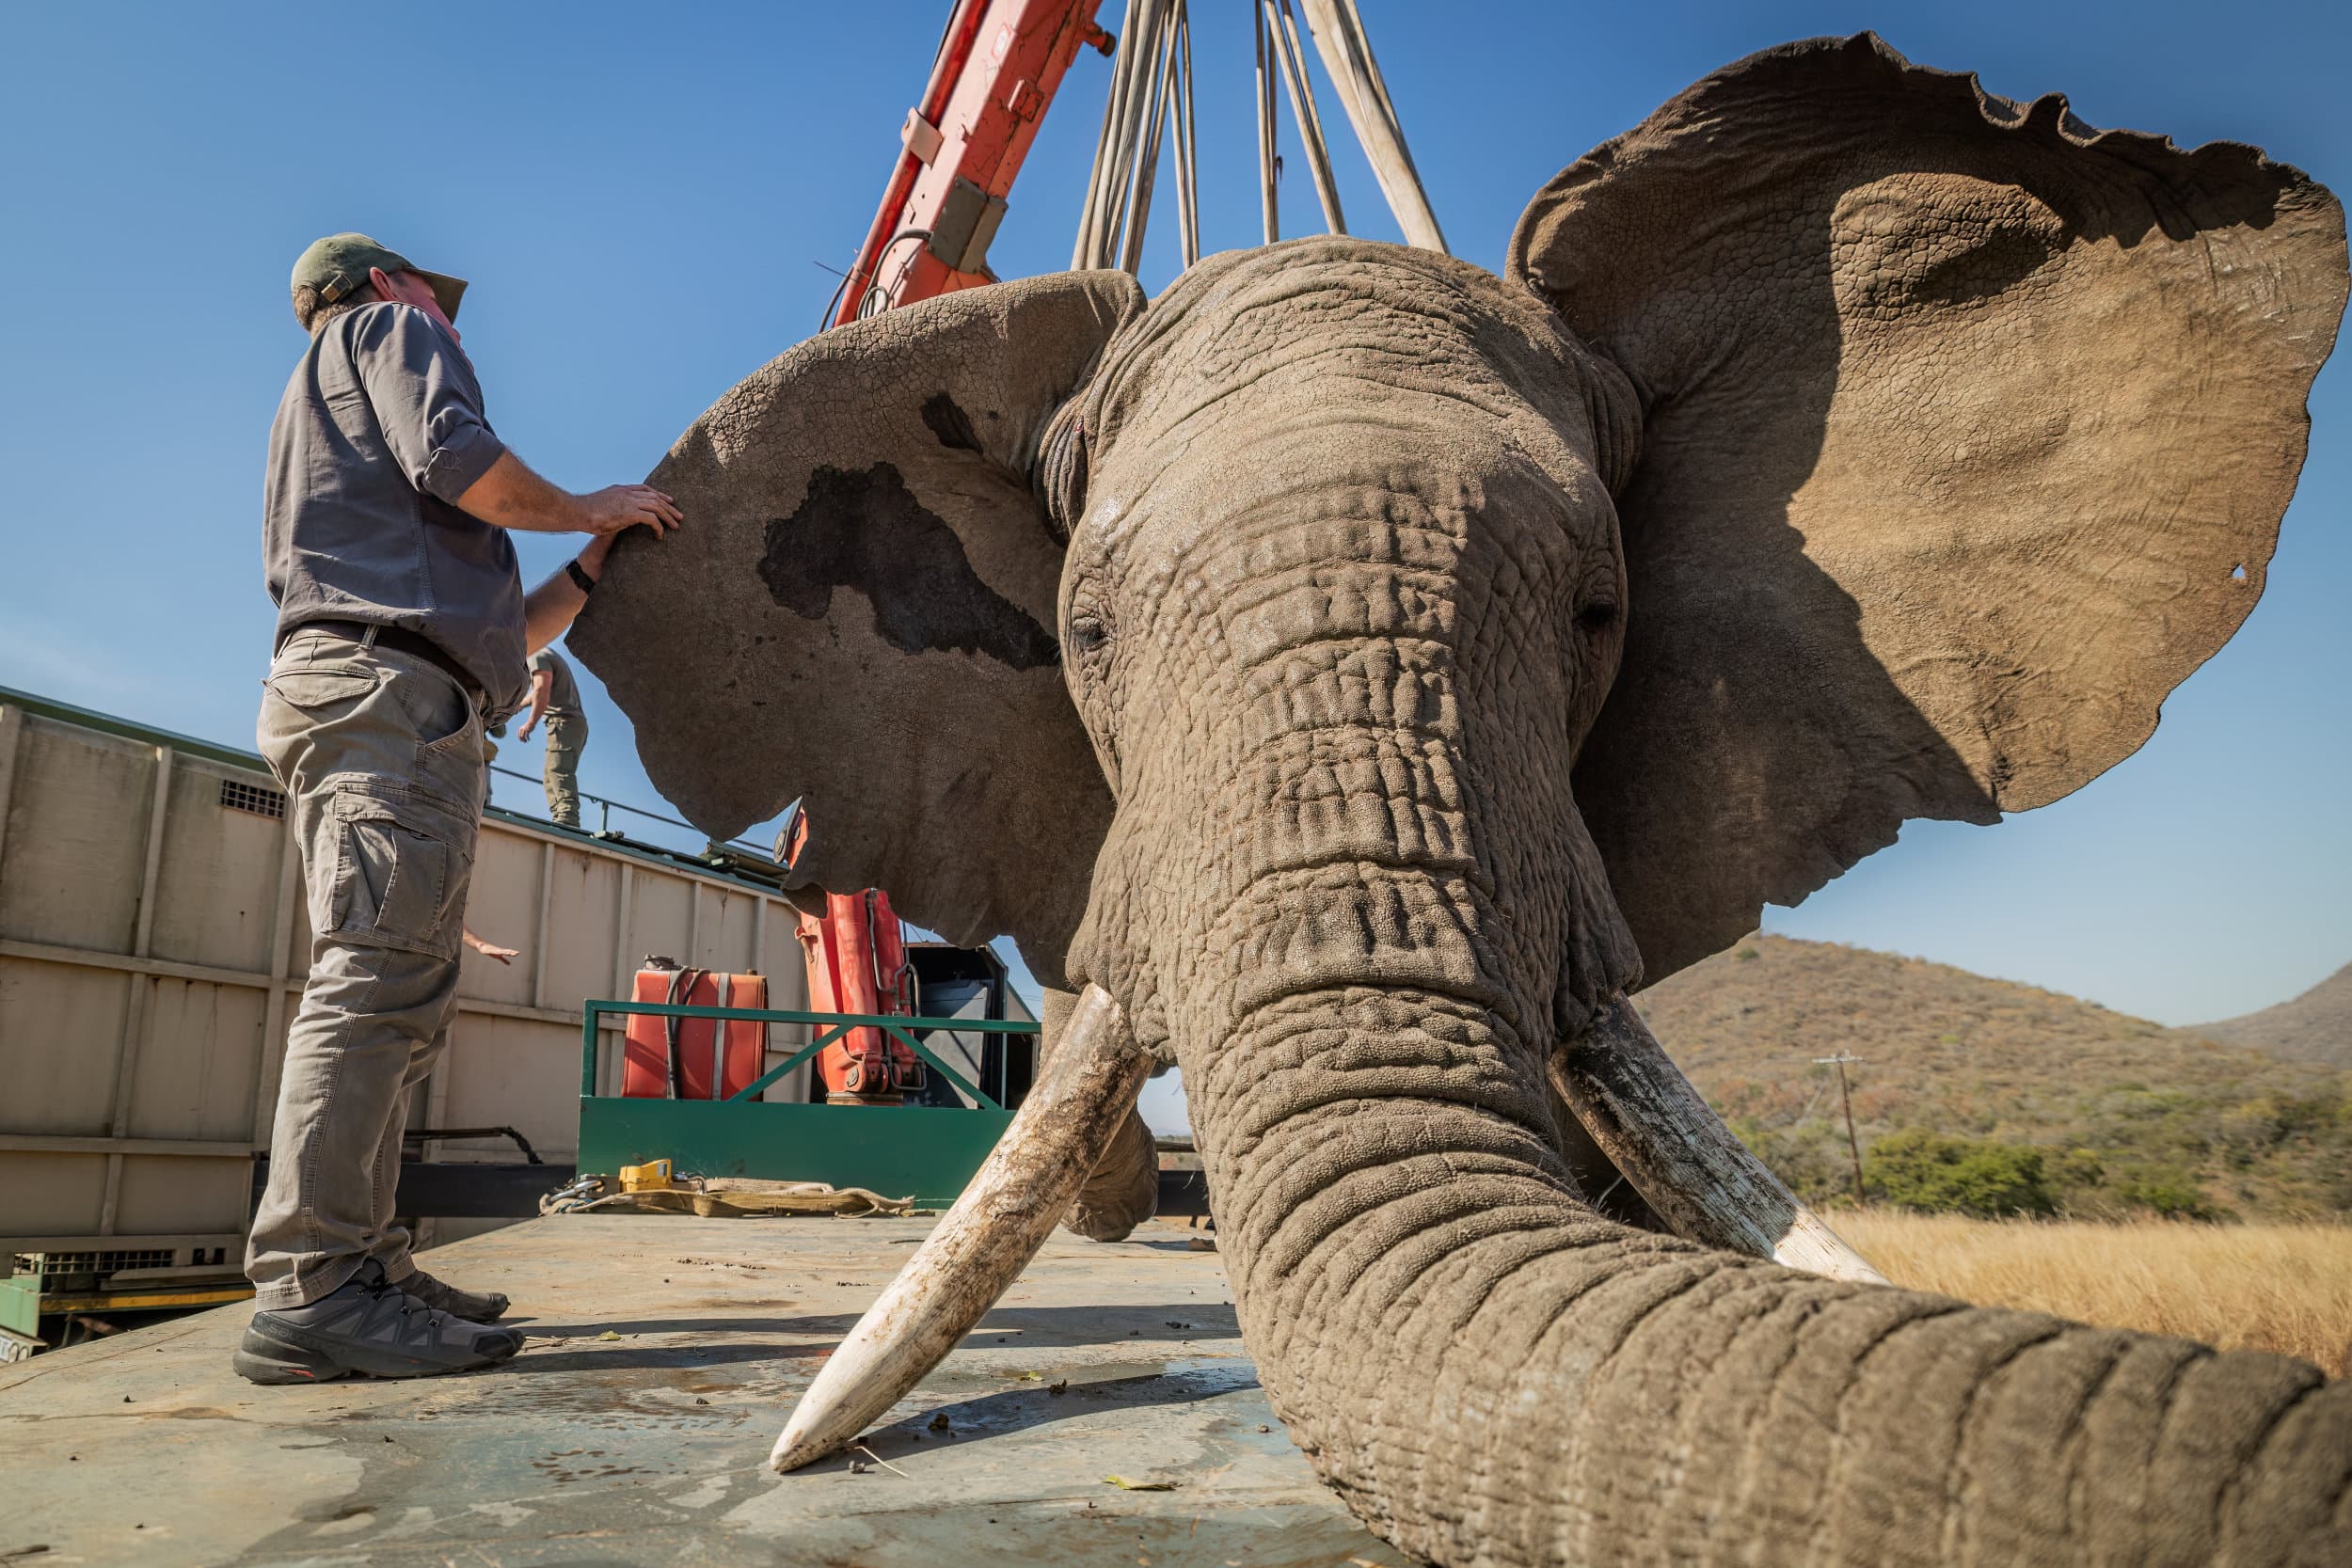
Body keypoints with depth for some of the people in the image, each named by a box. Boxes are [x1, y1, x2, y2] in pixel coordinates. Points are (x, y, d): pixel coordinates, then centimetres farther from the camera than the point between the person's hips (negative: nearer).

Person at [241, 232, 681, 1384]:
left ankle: (358, 1265, 5)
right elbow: (455, 457, -10)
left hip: (357, 702, 10)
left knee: (397, 1000, 5)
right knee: (378, 975, -18)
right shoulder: (388, 330, 14)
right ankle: (310, 1287, -22)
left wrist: (598, 560, 28)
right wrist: (584, 509, 5)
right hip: (388, 686, -10)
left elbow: (505, 631, 32)